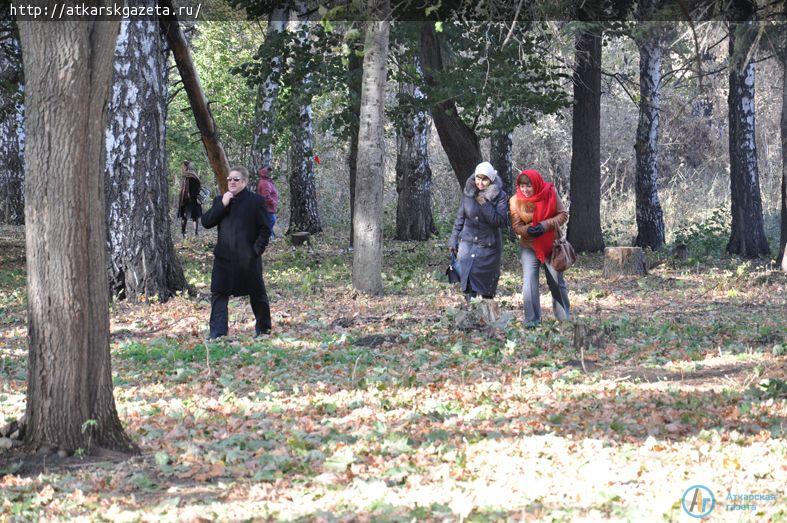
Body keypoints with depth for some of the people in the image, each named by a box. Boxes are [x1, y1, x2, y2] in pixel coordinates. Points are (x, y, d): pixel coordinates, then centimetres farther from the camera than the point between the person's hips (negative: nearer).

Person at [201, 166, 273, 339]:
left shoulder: (255, 201, -2)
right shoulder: (220, 200, 12)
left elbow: (265, 229, -1)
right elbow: (206, 222, 2)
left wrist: (257, 249, -11)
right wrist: (222, 205, -9)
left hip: (248, 258, -3)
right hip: (224, 258, 3)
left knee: (257, 294, 8)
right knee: (218, 294, -4)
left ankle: (263, 328, 24)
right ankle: (217, 332, -3)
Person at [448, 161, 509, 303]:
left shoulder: (499, 196, -8)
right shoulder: (468, 192, 0)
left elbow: (501, 221, -17)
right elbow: (460, 218, 11)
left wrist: (484, 204, -22)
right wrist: (454, 240, 12)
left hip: (488, 247, -2)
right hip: (467, 244, 2)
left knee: (487, 288, 5)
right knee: (469, 286, -4)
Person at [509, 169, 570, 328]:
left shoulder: (550, 194, -12)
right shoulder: (515, 201, -10)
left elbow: (563, 215, -8)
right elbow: (516, 226, -8)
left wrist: (545, 225, -23)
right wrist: (528, 230, -30)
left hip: (551, 245, 0)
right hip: (529, 247, 0)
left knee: (557, 282, 11)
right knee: (529, 283, -11)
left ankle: (564, 318, 26)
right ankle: (532, 320, -5)